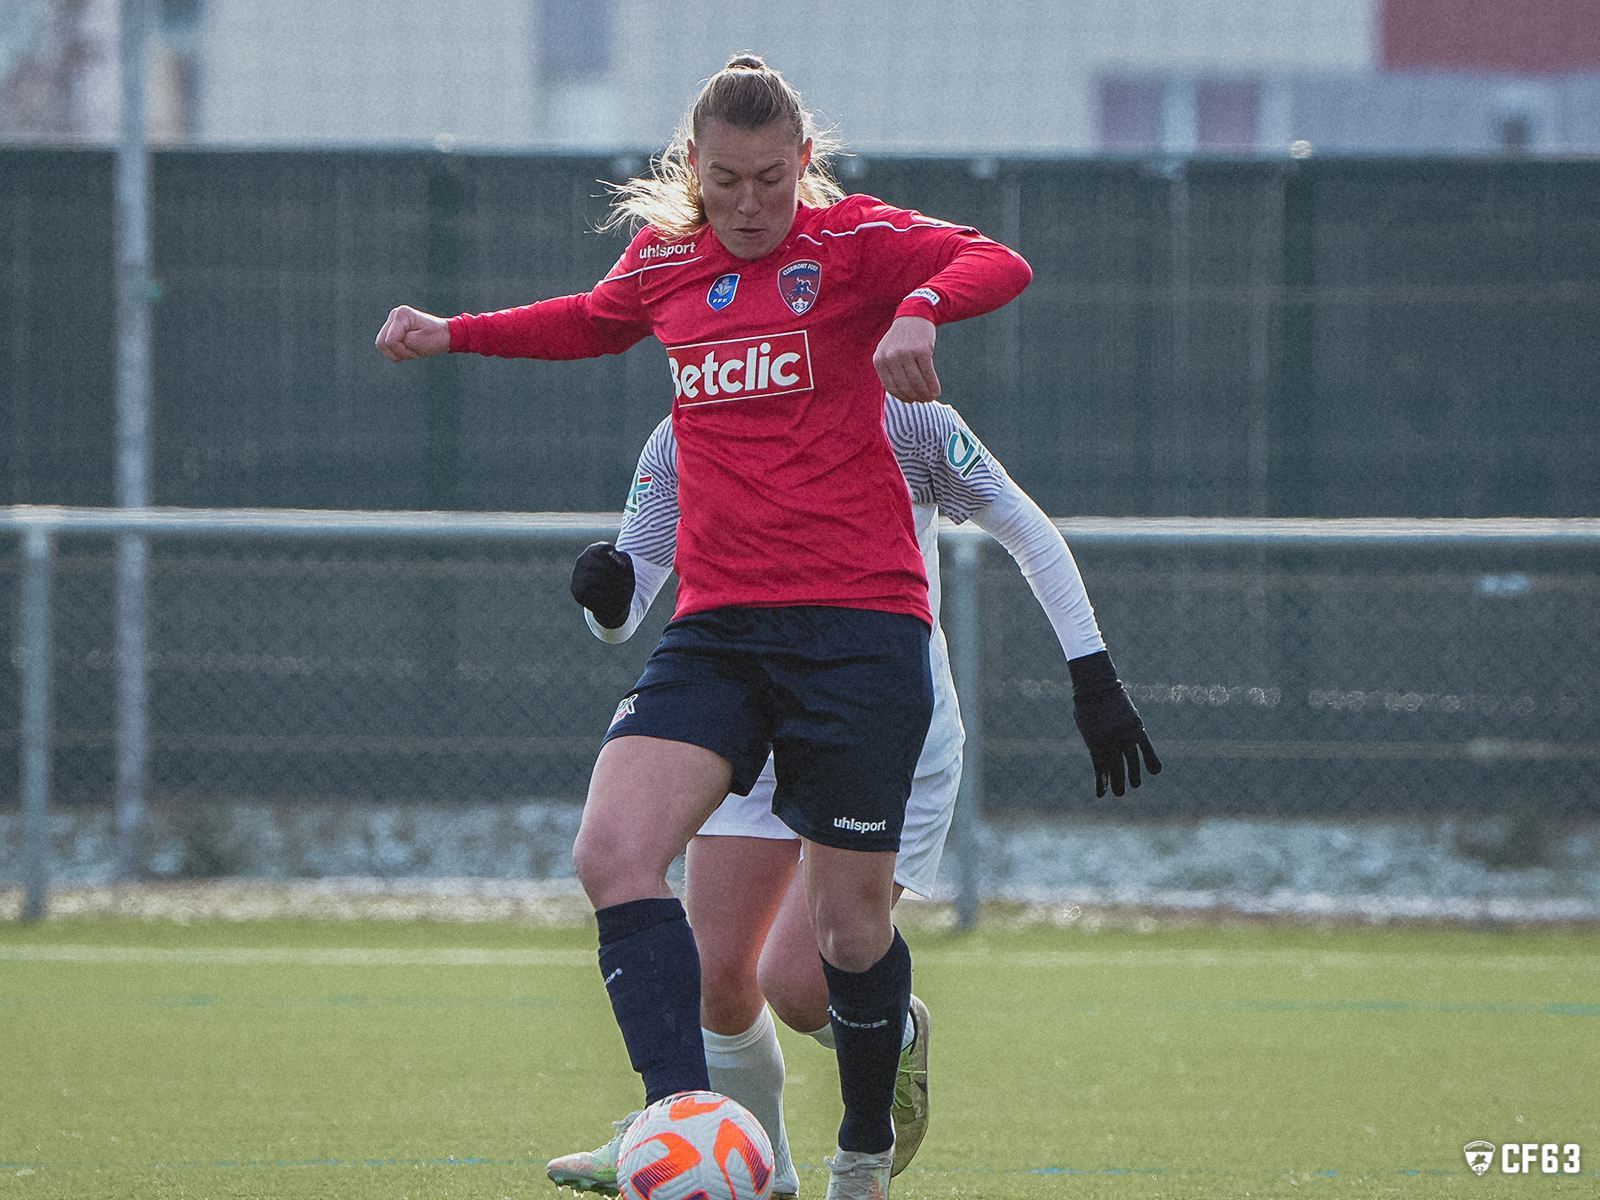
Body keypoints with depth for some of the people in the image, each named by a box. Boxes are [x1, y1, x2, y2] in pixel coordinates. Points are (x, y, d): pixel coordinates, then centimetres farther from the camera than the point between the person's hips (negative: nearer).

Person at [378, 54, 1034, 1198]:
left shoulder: (853, 238, -3)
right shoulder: (663, 259, 12)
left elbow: (999, 263, -18)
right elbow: (593, 321, 36)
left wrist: (920, 306, -37)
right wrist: (454, 333, 34)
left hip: (859, 621, -4)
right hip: (717, 623, 4)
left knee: (851, 923, 2)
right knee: (613, 853, -21)